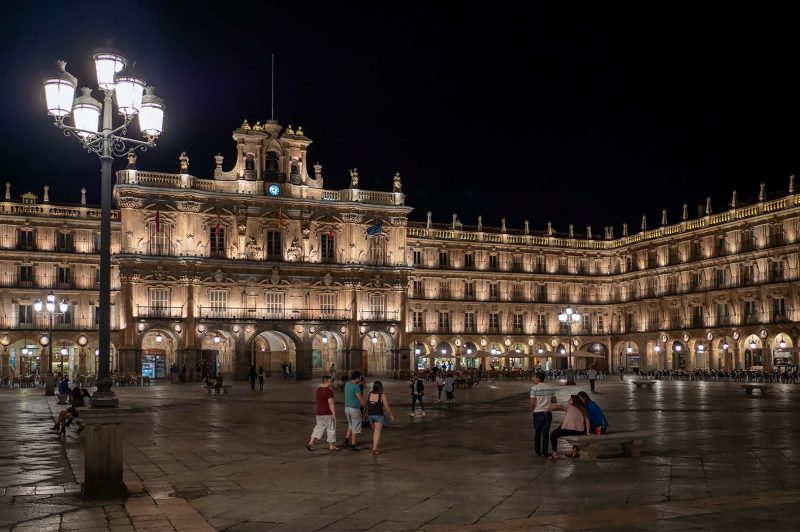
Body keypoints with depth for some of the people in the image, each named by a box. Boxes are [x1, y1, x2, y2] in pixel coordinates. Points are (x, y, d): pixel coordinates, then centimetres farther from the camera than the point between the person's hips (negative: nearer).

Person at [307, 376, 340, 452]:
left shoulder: (318, 390, 9)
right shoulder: (329, 391, -17)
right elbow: (330, 403, -20)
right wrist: (333, 413, -16)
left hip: (319, 413, 8)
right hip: (328, 414, -8)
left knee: (318, 428, 14)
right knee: (331, 429, 4)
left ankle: (311, 443, 6)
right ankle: (332, 446, 12)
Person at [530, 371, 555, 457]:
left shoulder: (534, 388, -11)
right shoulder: (549, 388, 3)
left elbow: (532, 403, -14)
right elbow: (554, 400, 8)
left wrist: (532, 409, 5)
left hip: (538, 412, -3)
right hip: (548, 412, 3)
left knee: (537, 432, 10)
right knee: (546, 432, 8)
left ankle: (538, 451, 17)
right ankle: (544, 452, 10)